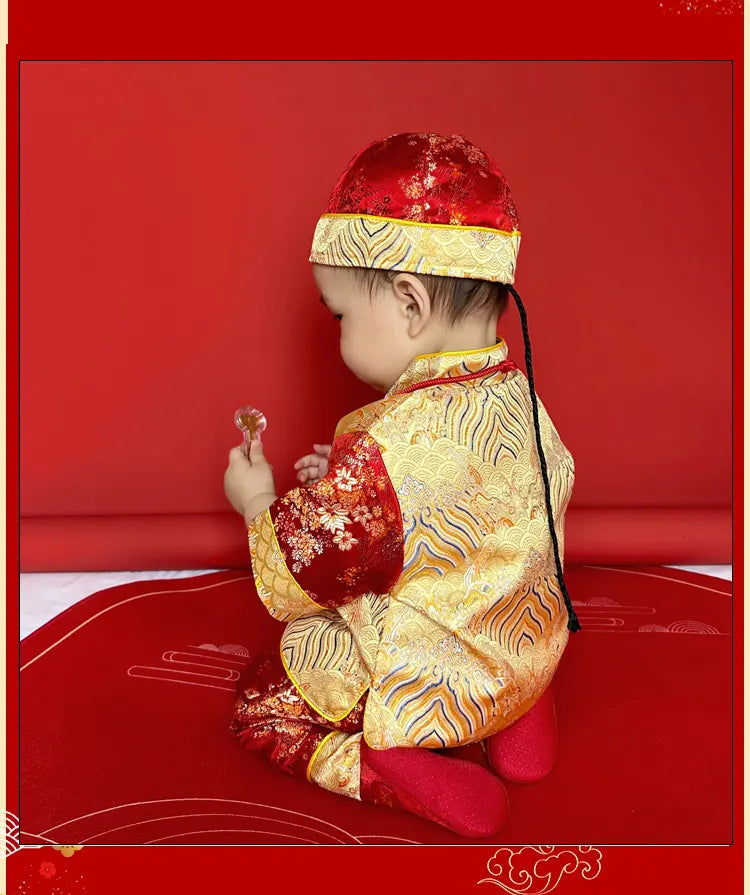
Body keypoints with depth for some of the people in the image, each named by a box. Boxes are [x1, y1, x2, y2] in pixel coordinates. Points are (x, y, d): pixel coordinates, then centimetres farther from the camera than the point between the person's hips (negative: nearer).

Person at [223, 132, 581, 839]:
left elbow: (293, 581, -19)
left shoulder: (384, 450, -32)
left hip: (423, 690, -7)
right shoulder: (521, 402, -9)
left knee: (258, 699, 13)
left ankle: (386, 766, -7)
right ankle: (519, 716, 16)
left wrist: (258, 502, -1)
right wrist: (342, 484, 5)